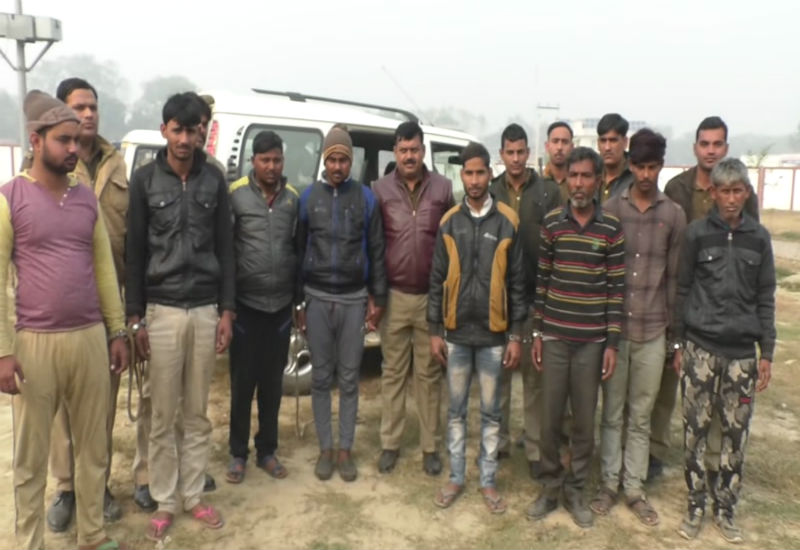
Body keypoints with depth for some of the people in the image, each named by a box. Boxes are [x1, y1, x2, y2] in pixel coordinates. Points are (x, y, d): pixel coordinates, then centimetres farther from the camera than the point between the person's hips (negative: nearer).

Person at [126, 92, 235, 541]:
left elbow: (225, 248, 6)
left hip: (206, 310, 2)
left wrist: (227, 310, 1)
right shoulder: (145, 180, -1)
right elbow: (135, 251, 0)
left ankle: (194, 495, 25)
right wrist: (135, 317, -4)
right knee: (163, 415, 6)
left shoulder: (214, 180, 4)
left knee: (198, 413, 11)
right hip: (162, 310, -2)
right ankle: (165, 502, 21)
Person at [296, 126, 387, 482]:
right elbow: (298, 249, 5)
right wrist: (297, 300, 3)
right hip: (317, 298, 1)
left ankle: (346, 449, 19)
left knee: (349, 378, 7)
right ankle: (325, 448, 21)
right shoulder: (308, 197, 3)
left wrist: (377, 298, 2)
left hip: (354, 299, 0)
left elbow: (376, 251, 4)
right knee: (321, 377, 8)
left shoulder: (366, 198, 1)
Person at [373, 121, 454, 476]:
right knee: (393, 372, 11)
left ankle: (430, 447, 22)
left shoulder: (443, 188, 1)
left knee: (429, 373, 10)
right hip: (394, 296, 0)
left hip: (432, 296, 0)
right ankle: (390, 444, 23)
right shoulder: (380, 190, 1)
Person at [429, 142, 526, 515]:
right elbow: (437, 280, 4)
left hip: (493, 334, -1)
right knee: (456, 410, 12)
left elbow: (517, 283, -2)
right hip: (456, 333, 2)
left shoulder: (507, 222, -3)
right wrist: (435, 330, 1)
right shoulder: (449, 222, 2)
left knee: (490, 411, 10)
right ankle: (456, 477, 27)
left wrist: (516, 335, -4)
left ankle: (488, 481, 24)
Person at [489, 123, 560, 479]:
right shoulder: (490, 192, 4)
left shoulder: (549, 191, 1)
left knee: (534, 373, 6)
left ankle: (535, 448, 17)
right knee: (497, 371, 10)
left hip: (536, 296, -1)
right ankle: (499, 440, 25)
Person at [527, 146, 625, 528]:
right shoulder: (551, 223, 1)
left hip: (592, 340, -1)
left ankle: (576, 491, 27)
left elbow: (616, 288, -2)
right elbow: (542, 280, 4)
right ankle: (549, 488, 26)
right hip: (554, 337, 1)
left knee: (584, 421, 9)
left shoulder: (612, 228, -3)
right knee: (550, 417, 8)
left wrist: (612, 343, -5)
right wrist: (536, 332, 3)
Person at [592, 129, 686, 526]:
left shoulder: (674, 215, 2)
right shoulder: (610, 209, -1)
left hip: (652, 331, 1)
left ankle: (634, 488, 26)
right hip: (612, 327, -1)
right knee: (612, 413, 11)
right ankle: (609, 483, 26)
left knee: (641, 417, 12)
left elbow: (675, 277, 4)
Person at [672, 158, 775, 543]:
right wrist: (679, 344, 1)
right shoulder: (697, 233, -1)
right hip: (700, 348, -1)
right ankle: (695, 505, 19)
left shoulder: (758, 237, 4)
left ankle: (725, 508, 23)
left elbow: (765, 298, 8)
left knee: (736, 433, 7)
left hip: (742, 352, 2)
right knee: (695, 429, 4)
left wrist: (766, 352, 4)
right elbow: (683, 290, 2)